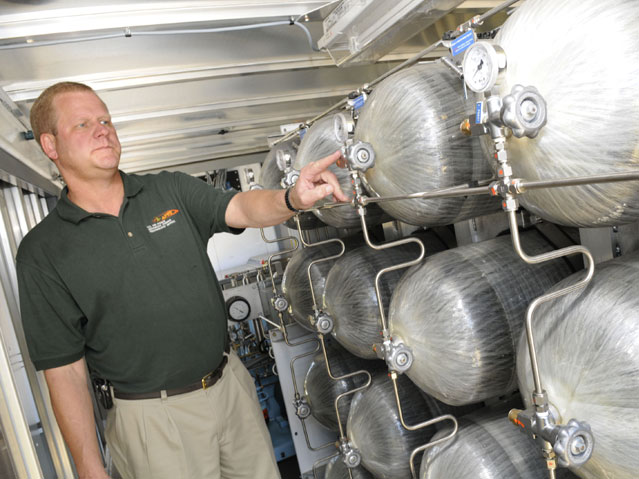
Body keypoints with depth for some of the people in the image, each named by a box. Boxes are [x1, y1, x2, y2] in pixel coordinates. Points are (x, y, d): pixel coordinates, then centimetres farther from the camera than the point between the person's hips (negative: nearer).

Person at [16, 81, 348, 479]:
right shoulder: (43, 252, -7)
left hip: (231, 384, 4)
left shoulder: (171, 189, 2)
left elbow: (241, 208, -12)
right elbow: (65, 371, -7)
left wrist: (293, 198, -35)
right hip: (152, 416, -3)